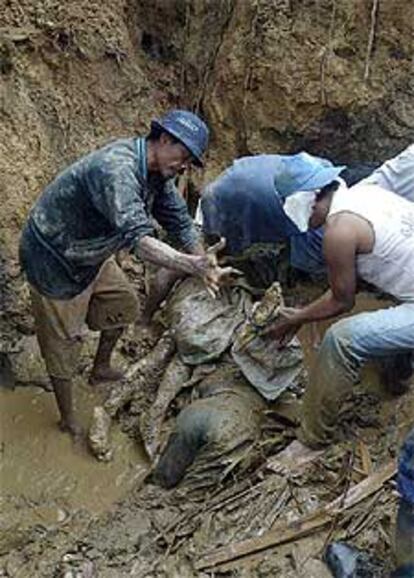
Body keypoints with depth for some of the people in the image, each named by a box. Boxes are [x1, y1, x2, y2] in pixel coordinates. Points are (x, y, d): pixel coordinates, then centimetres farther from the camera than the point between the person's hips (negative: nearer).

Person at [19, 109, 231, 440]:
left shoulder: (156, 171, -5)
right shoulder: (116, 170, -35)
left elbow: (178, 220, 2)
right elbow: (137, 239, -47)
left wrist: (206, 266, -7)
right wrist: (190, 264, -59)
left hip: (92, 254, 9)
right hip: (55, 260, -9)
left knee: (124, 305, 21)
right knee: (64, 342, 5)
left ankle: (101, 370, 45)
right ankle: (69, 420, 25)